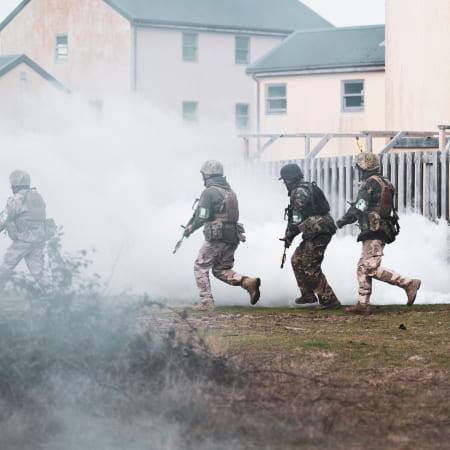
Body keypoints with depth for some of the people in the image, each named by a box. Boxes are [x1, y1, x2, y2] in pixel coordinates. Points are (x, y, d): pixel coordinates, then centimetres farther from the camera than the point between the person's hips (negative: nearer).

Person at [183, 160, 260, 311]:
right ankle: (248, 282, -7)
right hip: (233, 237, 7)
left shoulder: (209, 192, -10)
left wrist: (191, 228, 7)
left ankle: (206, 302, 0)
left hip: (216, 238, -7)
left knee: (200, 267, 7)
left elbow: (202, 217, -14)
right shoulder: (230, 192, 16)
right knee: (221, 270, 15)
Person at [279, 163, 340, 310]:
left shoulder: (299, 192, -12)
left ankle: (329, 300, -9)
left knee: (310, 268, -9)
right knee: (297, 260, 19)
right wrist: (290, 234, 19)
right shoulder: (308, 188, 20)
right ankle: (307, 294, 25)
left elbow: (297, 218, -16)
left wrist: (289, 235, -3)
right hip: (318, 231, 11)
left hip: (317, 232, -11)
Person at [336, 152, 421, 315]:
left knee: (372, 268, -14)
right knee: (363, 268, 11)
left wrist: (343, 220, -3)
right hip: (383, 230, 10)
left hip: (374, 232, -10)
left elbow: (358, 208, -17)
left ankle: (408, 283, -16)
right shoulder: (385, 182, 16)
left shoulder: (370, 183, -12)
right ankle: (363, 304, 10)